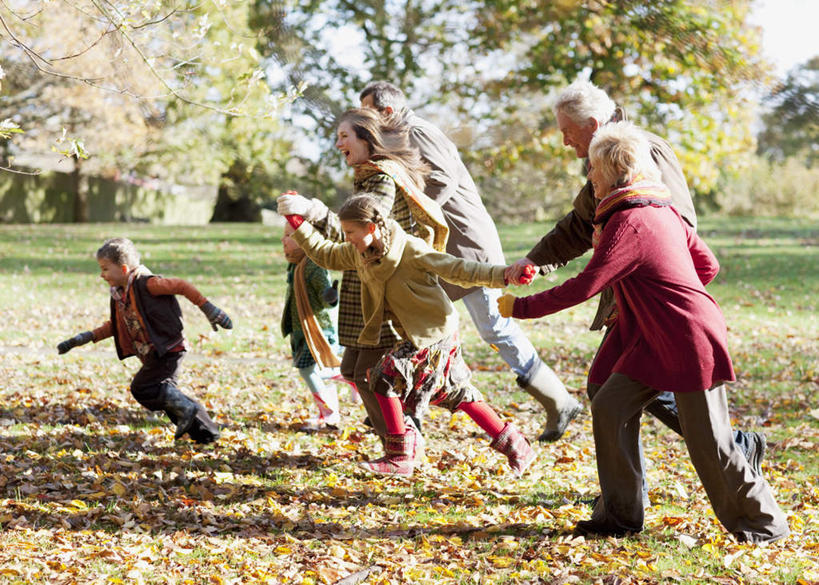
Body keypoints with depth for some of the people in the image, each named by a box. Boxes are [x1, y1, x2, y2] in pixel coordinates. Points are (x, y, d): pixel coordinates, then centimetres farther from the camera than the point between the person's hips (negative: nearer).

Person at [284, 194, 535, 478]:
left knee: (386, 377, -13)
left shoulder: (411, 249, -22)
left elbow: (457, 269, -22)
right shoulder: (358, 254, 1)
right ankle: (514, 445, 21)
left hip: (435, 334, -9)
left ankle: (399, 457, -6)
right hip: (415, 335, 9)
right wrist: (298, 224, 8)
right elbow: (325, 254, 16)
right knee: (457, 393, 13)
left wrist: (503, 276, -29)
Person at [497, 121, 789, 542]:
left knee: (708, 443, -3)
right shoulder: (662, 211, 10)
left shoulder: (629, 223, -19)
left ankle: (762, 525, 12)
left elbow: (585, 286, -22)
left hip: (690, 342, -10)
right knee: (610, 406, 4)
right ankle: (620, 514, 9)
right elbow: (707, 264, 15)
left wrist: (521, 308, -15)